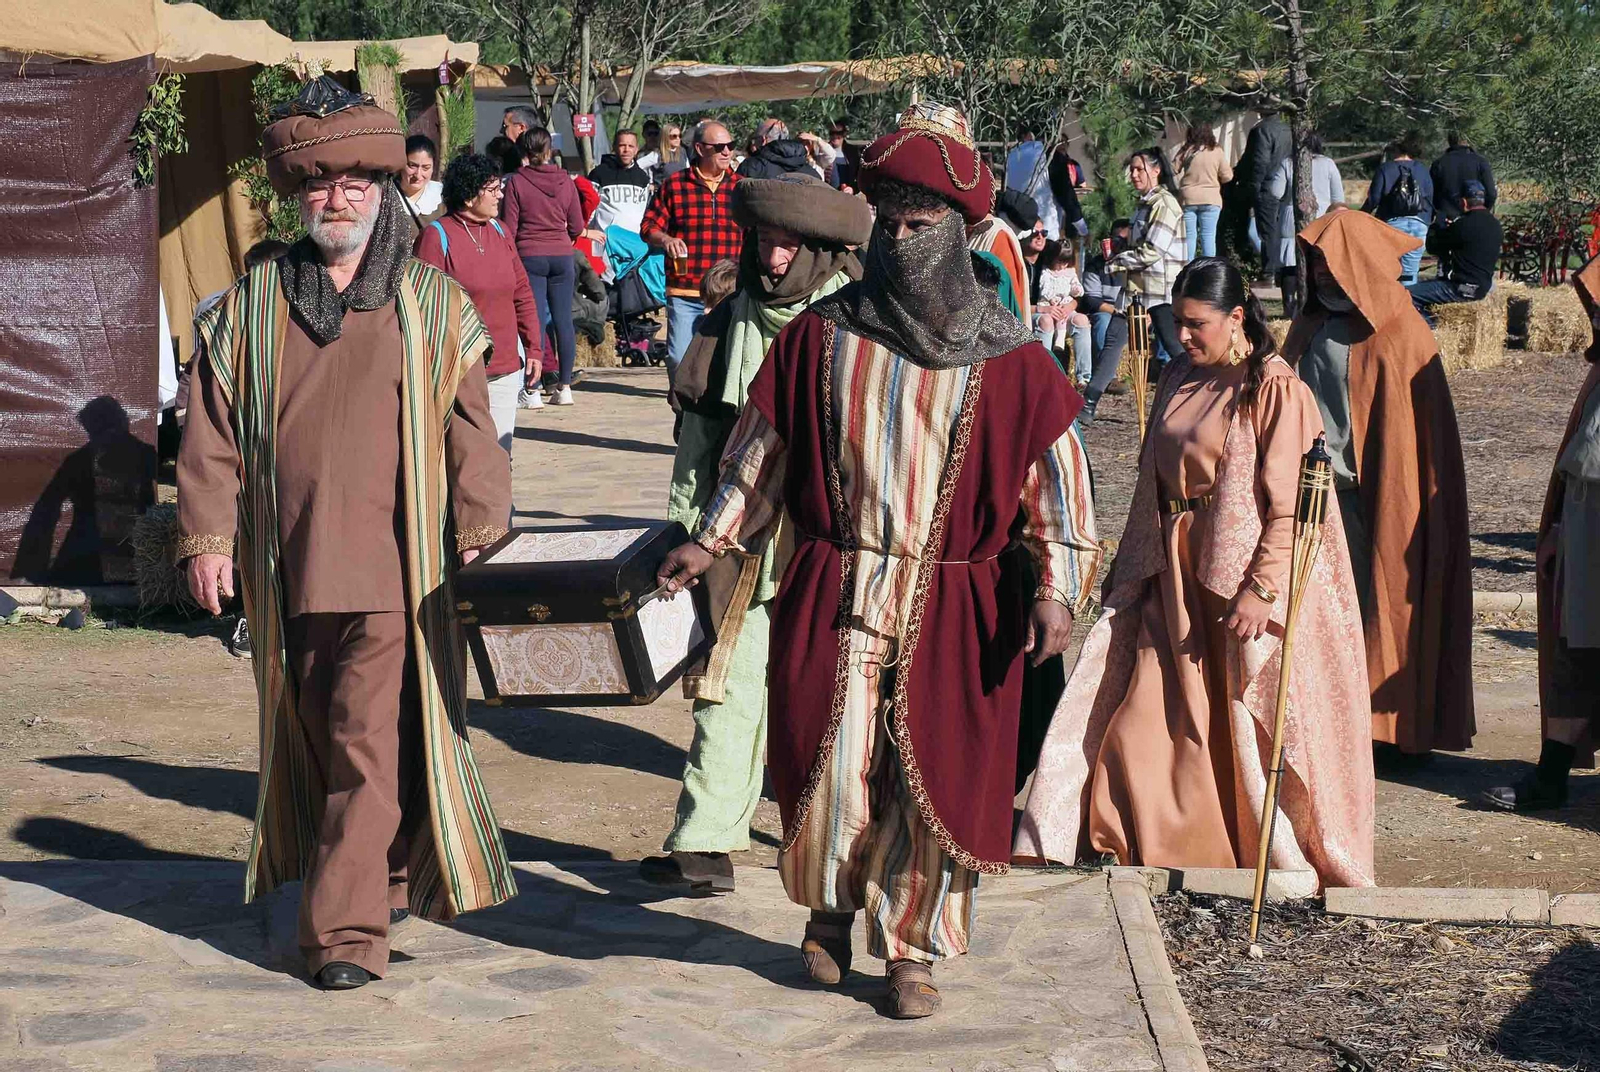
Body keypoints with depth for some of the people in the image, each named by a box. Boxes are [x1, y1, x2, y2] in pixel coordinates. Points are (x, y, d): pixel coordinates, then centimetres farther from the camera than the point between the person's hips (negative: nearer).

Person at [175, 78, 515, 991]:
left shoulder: (434, 304, 4)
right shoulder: (254, 305, 8)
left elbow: (470, 427, 5)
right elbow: (214, 430, 9)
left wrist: (477, 524, 0)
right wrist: (207, 534, 3)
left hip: (394, 568, -3)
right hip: (288, 566, 3)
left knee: (372, 746, -9)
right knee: (315, 737, 13)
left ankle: (350, 929, -6)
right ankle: (379, 884, 31)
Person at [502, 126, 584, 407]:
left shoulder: (517, 181, -5)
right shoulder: (565, 180, 4)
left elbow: (508, 228, -5)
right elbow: (577, 226, 8)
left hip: (530, 255, -2)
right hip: (562, 256, 3)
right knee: (563, 320, 7)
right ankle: (565, 386, 9)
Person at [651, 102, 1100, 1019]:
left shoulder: (1008, 358, -2)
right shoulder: (821, 338, 1)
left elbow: (1056, 481, -1)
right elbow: (760, 454, 9)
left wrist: (1057, 588, -9)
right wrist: (712, 544, 4)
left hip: (954, 610, 0)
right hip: (834, 594, 1)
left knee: (934, 784, 4)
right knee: (831, 772, -1)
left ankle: (914, 949, 22)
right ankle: (831, 909, 29)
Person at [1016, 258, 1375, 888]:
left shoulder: (1275, 389, -11)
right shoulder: (1179, 380, 10)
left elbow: (1291, 503, -15)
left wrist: (1262, 588, -21)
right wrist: (1129, 568, 17)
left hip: (1240, 579, -7)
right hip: (1171, 577, 7)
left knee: (1250, 731, 1)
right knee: (1147, 715, 5)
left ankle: (1290, 860, 17)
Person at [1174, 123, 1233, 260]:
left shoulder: (1185, 151, -2)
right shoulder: (1217, 151, -1)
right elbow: (1227, 176, 2)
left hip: (1187, 199, 0)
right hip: (1210, 199, 0)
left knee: (1189, 235, 5)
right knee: (1208, 235, 2)